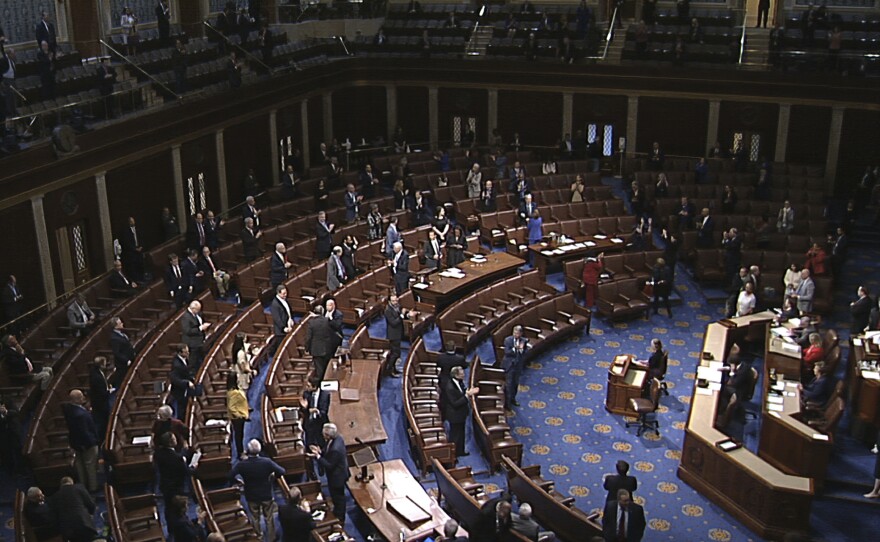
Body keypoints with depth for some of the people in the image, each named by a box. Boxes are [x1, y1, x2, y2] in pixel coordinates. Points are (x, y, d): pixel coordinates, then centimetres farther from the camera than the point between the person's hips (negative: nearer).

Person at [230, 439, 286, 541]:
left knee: (255, 518, 24)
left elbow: (231, 476, -20)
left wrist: (240, 480, -1)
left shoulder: (241, 464, -24)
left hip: (251, 496, 1)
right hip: (267, 495, -1)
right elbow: (282, 471, -21)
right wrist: (273, 475, 0)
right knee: (269, 518, 19)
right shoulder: (267, 461, -25)